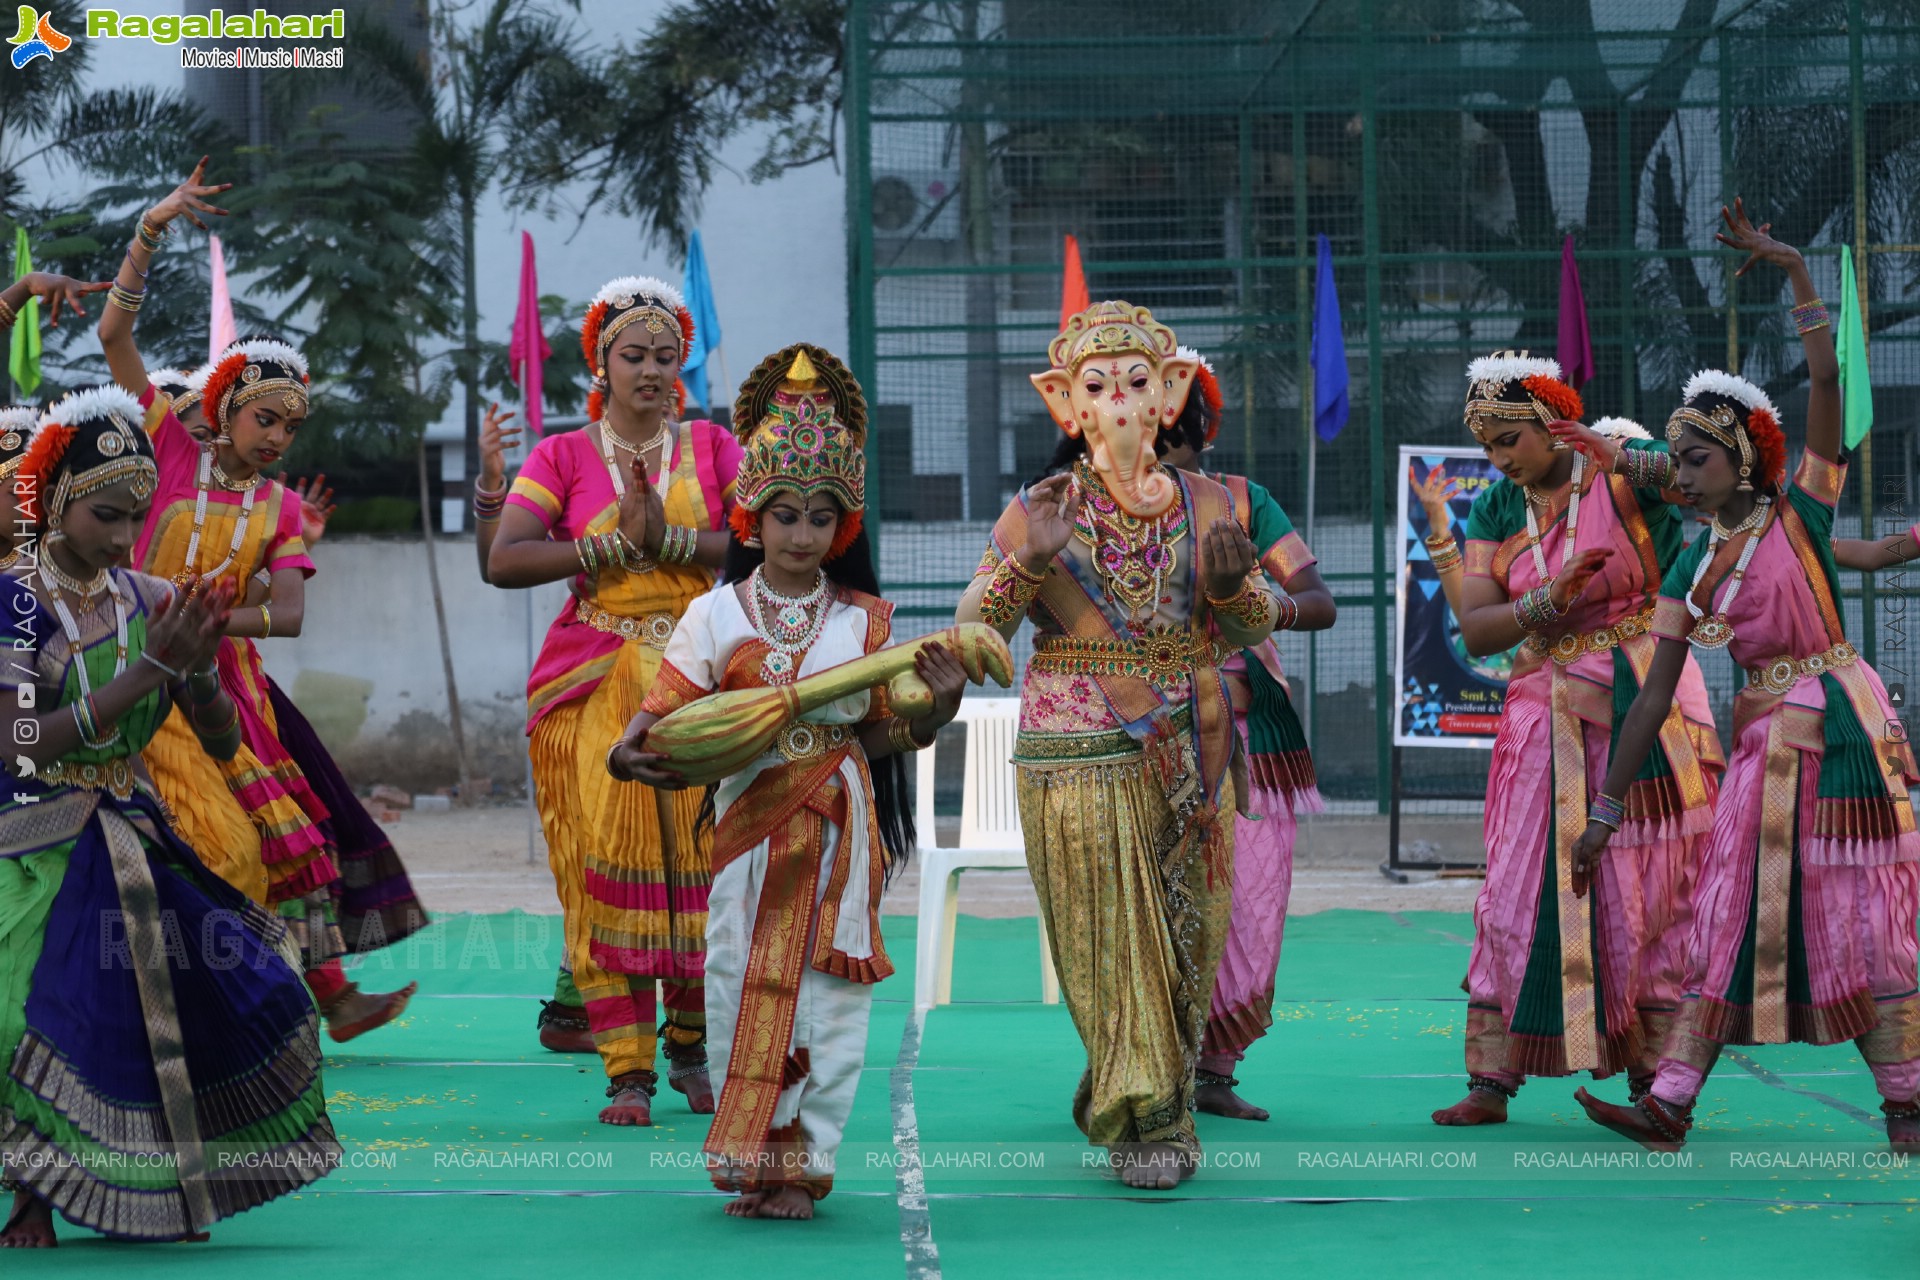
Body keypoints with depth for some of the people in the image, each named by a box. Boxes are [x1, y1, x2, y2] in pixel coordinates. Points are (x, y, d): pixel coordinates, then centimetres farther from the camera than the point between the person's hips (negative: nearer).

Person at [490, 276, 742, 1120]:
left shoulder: (713, 448, 11)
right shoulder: (562, 457, 8)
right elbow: (503, 560, -6)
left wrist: (668, 539, -13)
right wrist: (613, 546, -11)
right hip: (591, 686, -1)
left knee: (699, 859, -5)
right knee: (607, 863, -7)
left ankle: (692, 1048, 13)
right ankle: (627, 1071, -4)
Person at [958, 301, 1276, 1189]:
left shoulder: (1205, 505, 7)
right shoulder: (1038, 510, 0)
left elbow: (1259, 630, 11)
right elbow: (973, 632, -3)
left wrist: (1235, 581, -10)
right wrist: (1028, 561, -18)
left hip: (1188, 752, 3)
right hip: (1078, 756, -3)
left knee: (1185, 935, 6)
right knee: (1112, 938, -6)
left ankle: (1125, 1098, 24)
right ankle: (1142, 1122, 2)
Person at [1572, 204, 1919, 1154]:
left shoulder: (1800, 515, -3)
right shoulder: (1691, 569, 10)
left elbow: (1826, 377, -15)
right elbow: (1653, 696, 10)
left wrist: (1796, 273, -17)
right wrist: (1605, 809, 8)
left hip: (1840, 727, -5)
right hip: (1761, 741, 6)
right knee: (1728, 913, 1)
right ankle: (1671, 1102, -3)